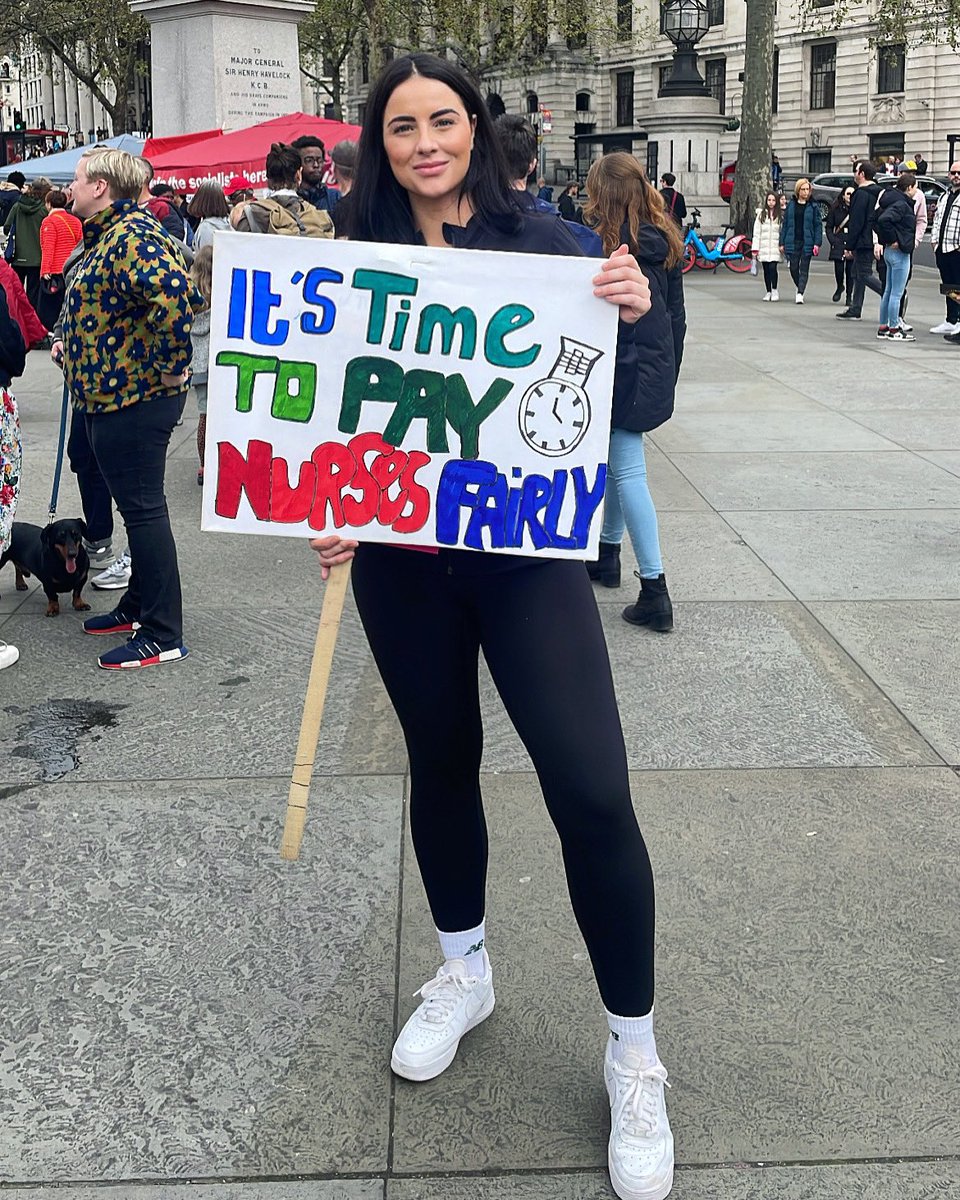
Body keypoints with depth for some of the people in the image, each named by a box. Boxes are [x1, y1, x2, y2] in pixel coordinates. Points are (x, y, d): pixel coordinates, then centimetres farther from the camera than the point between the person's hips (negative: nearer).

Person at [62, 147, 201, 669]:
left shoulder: (129, 236, -18)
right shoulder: (110, 235, 15)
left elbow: (172, 294, -36)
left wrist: (172, 365, -25)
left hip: (133, 401, -11)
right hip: (112, 397, 11)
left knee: (143, 509, -5)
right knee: (136, 505, 19)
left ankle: (163, 635, 2)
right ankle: (138, 606, 32)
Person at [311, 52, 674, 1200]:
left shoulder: (537, 236, -3)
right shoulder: (357, 256, 2)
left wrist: (628, 313, -20)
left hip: (527, 552, -2)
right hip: (400, 556, 3)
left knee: (592, 790, -9)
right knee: (441, 759, 17)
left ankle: (633, 1049, 12)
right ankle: (463, 971, 42)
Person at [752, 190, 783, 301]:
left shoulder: (780, 216, 5)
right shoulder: (761, 214, 8)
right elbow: (756, 232, 5)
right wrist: (755, 248, 0)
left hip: (775, 247, -2)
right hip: (763, 247, 2)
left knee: (773, 268, -14)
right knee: (766, 270, 6)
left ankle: (774, 290, 0)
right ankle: (768, 292, 16)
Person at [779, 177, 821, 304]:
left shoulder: (813, 206, 1)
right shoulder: (791, 205, 7)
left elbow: (818, 225, 0)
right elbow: (785, 224, 9)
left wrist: (817, 243, -9)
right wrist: (782, 243, 6)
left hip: (807, 242, -2)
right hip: (793, 241, 2)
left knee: (804, 269, -3)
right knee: (793, 268, 5)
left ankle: (800, 293, -5)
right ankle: (800, 288, 28)